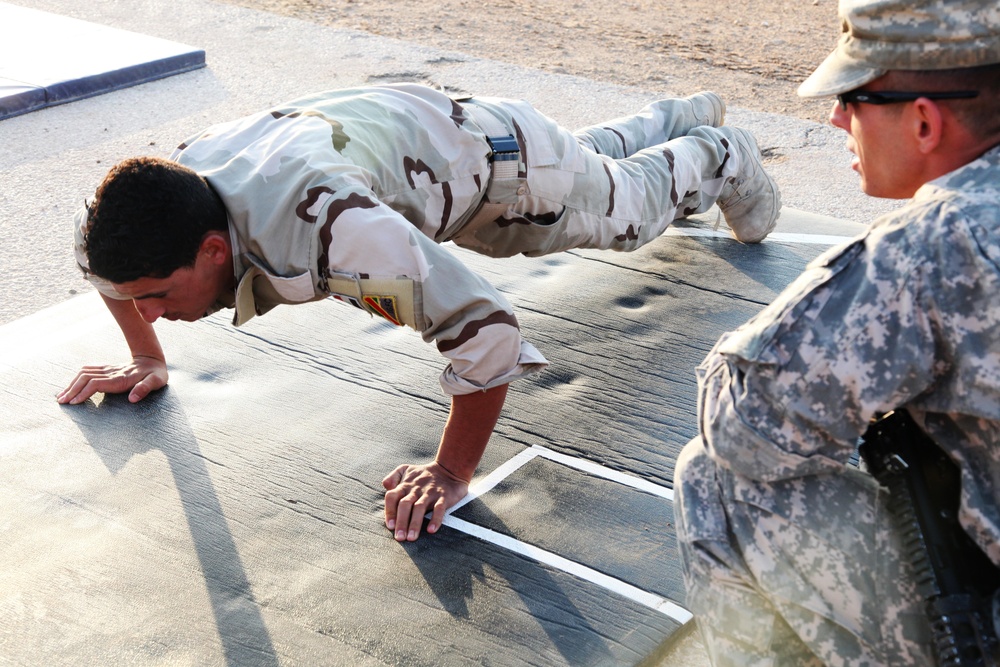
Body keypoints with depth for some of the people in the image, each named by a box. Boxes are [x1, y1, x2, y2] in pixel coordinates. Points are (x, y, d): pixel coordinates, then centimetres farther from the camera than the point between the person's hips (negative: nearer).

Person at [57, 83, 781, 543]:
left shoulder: (325, 228, -52)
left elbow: (486, 324, -50)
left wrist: (452, 473, -40)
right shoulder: (165, 199, -29)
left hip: (499, 154, -7)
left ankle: (719, 156, 57)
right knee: (595, 152, 37)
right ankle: (683, 115, 67)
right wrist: (147, 358, -4)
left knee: (632, 206, 25)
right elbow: (105, 250, -3)